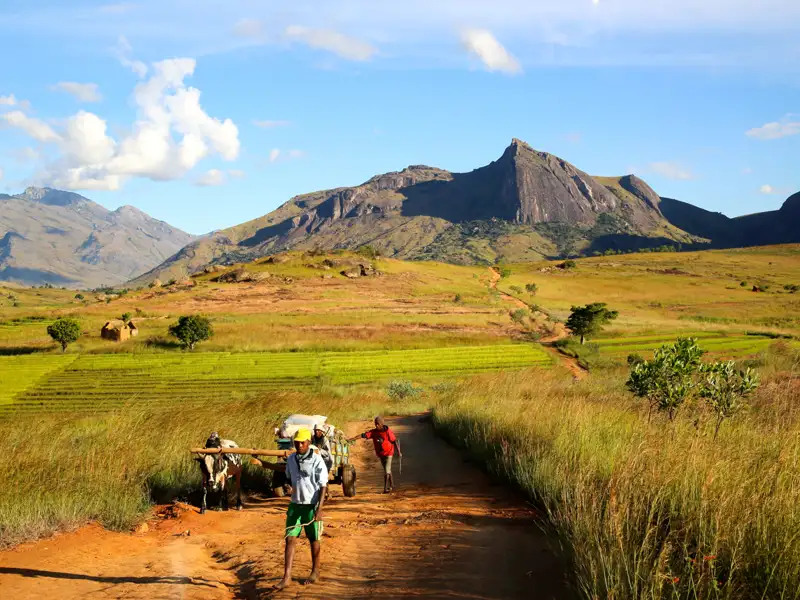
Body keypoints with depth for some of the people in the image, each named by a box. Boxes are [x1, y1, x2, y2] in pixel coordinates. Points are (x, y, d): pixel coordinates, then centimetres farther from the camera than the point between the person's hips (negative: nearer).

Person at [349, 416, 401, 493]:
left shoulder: (388, 432, -19)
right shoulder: (373, 432, -9)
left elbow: (395, 441, -14)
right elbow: (363, 435, -16)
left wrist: (399, 452, -17)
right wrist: (351, 439, -24)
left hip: (388, 453, -5)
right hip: (380, 455, 5)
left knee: (387, 471, -11)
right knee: (387, 470, 17)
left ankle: (385, 488, -9)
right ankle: (391, 485, 31)